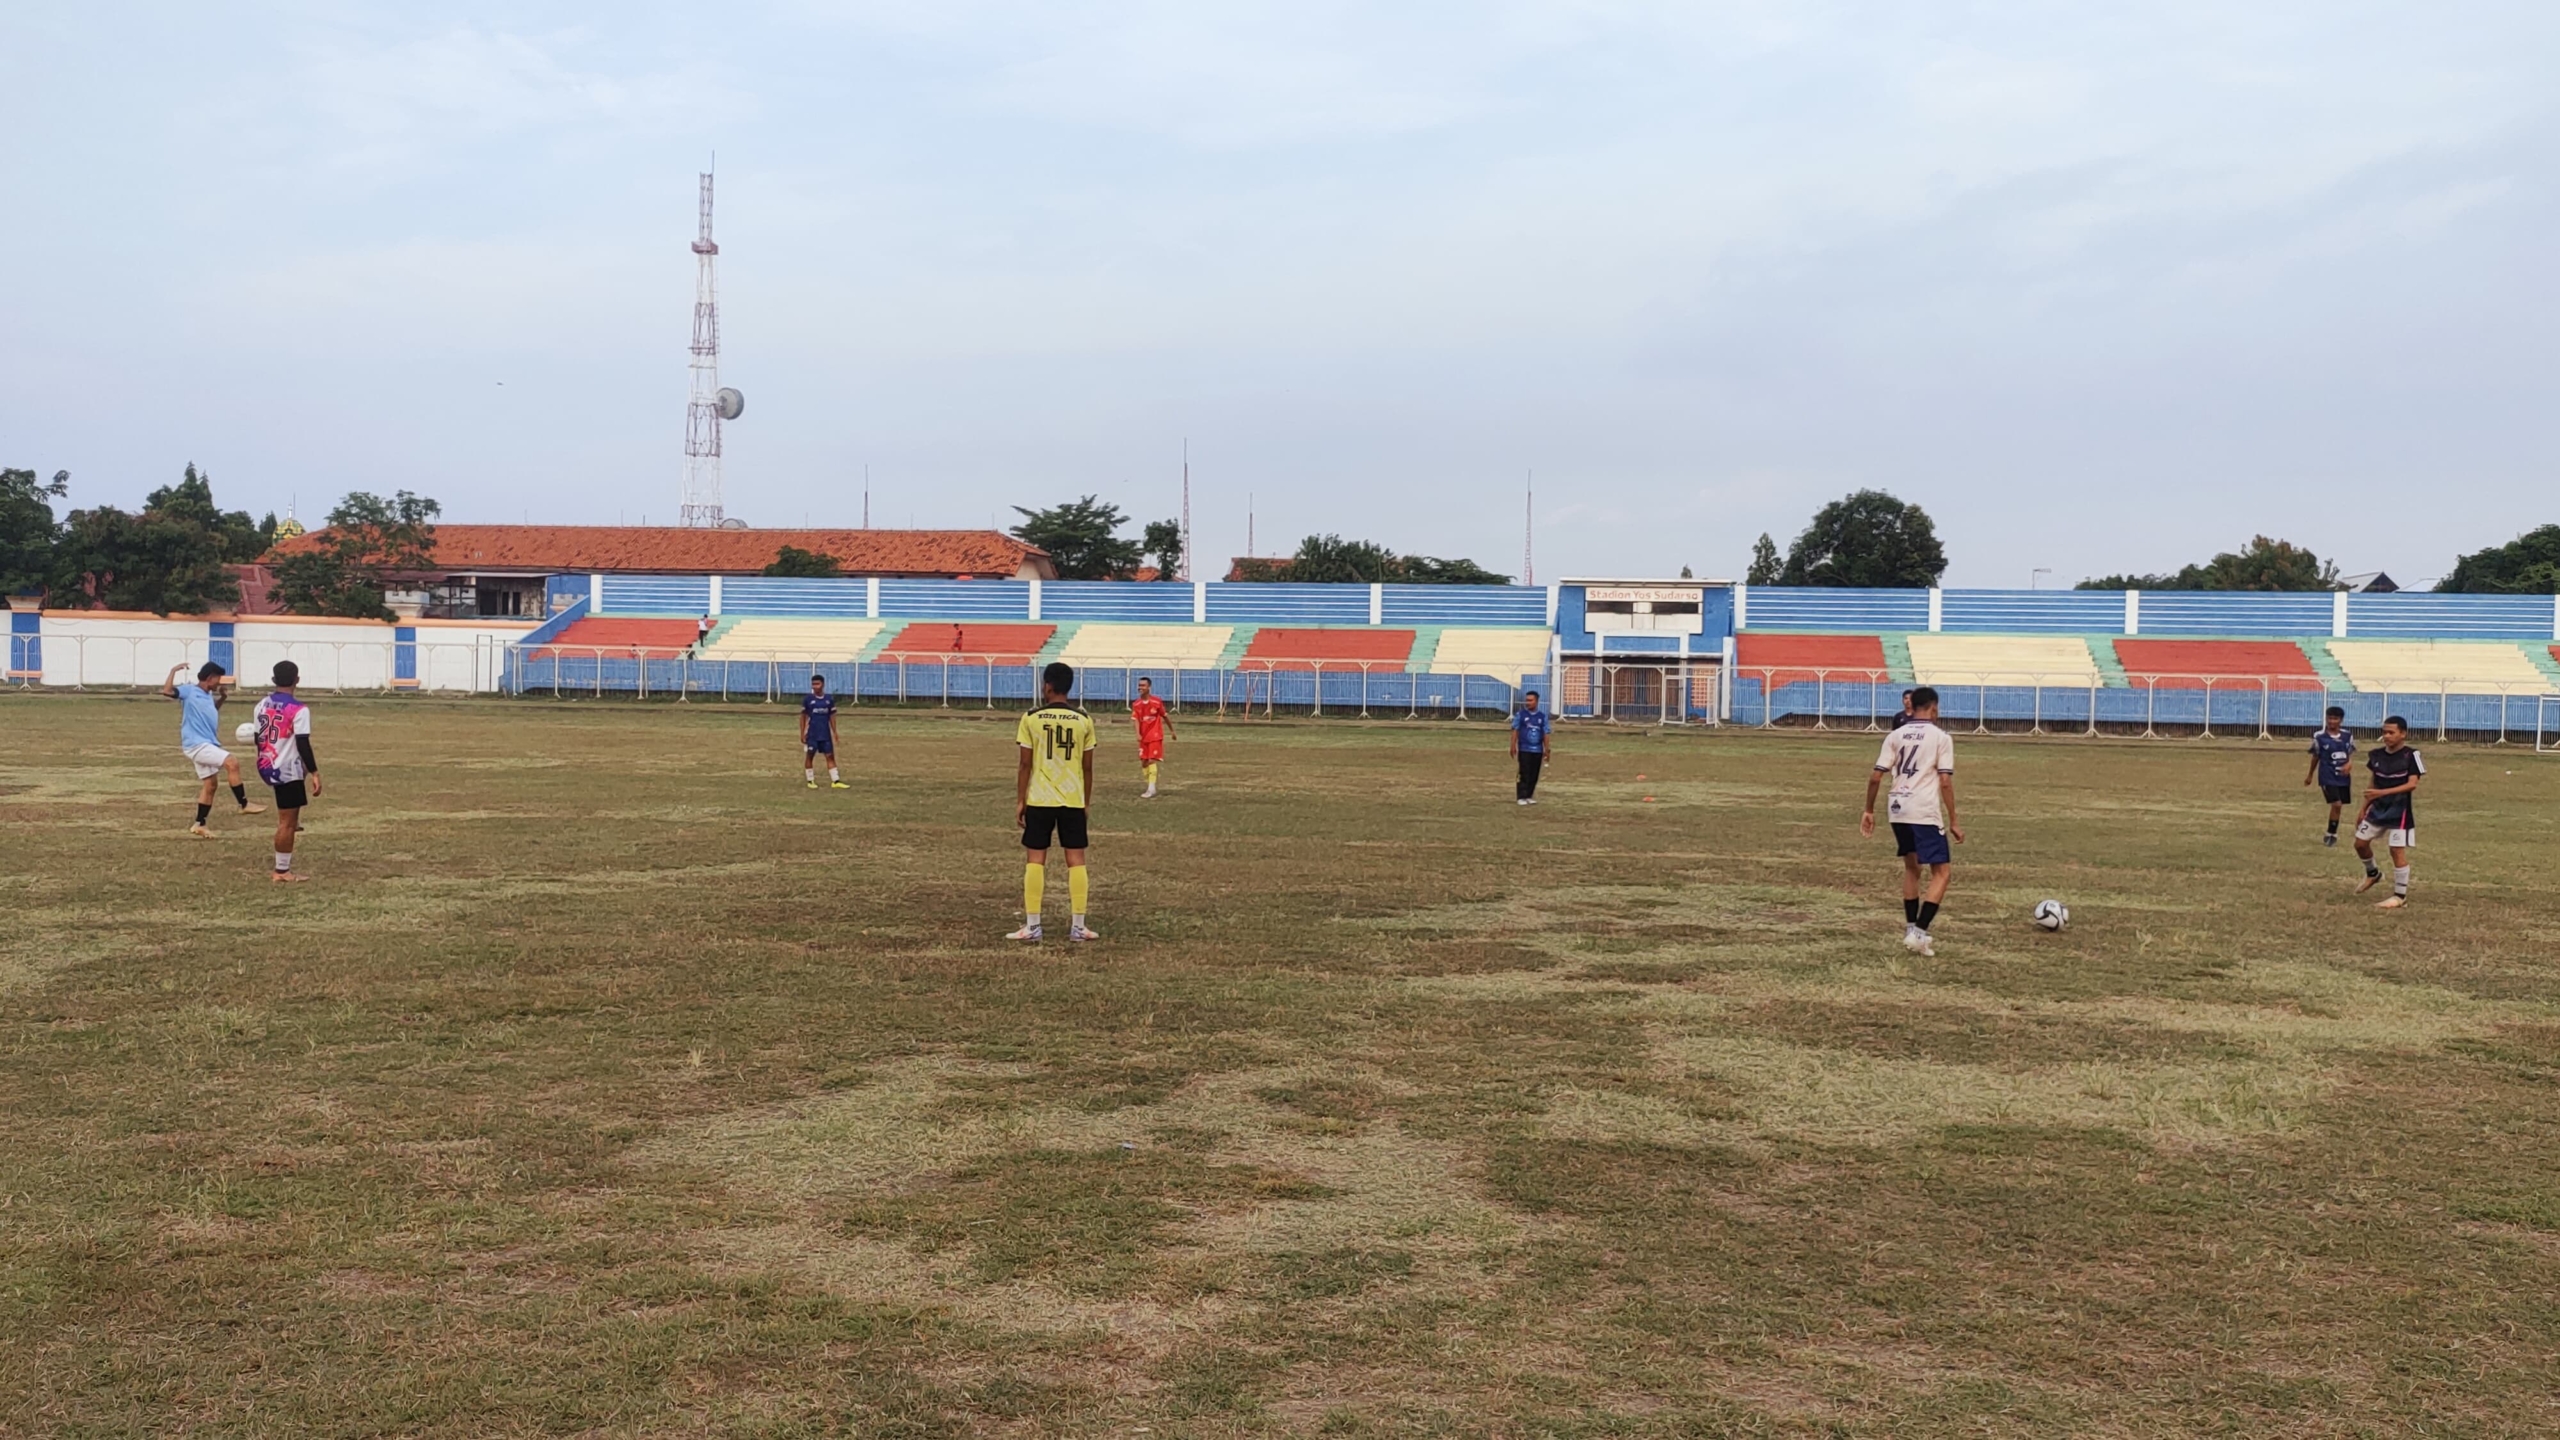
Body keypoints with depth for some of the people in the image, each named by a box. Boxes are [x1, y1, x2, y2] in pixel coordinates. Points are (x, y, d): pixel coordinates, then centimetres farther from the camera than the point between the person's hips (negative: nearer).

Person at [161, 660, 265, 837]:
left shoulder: (208, 696, 15)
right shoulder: (189, 691, -7)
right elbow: (166, 691, -24)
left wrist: (222, 697, 22)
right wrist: (173, 670, -20)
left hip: (207, 744, 10)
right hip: (197, 744, -10)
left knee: (209, 784, 13)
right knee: (232, 763, -23)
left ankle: (198, 824, 21)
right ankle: (244, 804, -19)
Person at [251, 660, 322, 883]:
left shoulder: (262, 705, 5)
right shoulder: (299, 709, -17)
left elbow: (258, 738, 15)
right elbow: (303, 744, -20)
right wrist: (315, 774, -15)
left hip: (267, 768, 8)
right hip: (288, 772, -8)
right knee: (287, 823, 0)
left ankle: (291, 822, 35)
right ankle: (282, 871, 4)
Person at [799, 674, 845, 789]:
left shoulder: (829, 699, 2)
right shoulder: (807, 699, -4)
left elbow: (832, 716, 8)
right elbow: (803, 717, 1)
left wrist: (835, 732, 4)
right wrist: (802, 733, -3)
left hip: (826, 734, 2)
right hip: (812, 734, -2)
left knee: (830, 755, 2)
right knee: (810, 755, 4)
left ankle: (835, 781, 4)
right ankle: (810, 781, 14)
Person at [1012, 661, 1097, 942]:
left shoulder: (1031, 719, -5)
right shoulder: (1084, 721, 1)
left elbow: (1026, 765, -4)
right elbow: (1087, 768, 4)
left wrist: (1020, 801, 4)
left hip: (1039, 800, -2)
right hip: (1073, 801, 2)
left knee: (1035, 859, 4)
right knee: (1076, 859, 5)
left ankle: (1032, 926, 3)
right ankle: (1078, 926, 5)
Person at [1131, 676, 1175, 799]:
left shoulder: (1157, 702, -9)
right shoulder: (1136, 704, -2)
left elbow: (1165, 716, 3)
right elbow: (1136, 720, -10)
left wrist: (1172, 731, 12)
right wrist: (1138, 734, -27)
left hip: (1155, 736, -5)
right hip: (1144, 737, 5)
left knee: (1152, 761, -13)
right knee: (1144, 762, 9)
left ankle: (1151, 789, -16)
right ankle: (1149, 786, 22)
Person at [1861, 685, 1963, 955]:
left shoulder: (1895, 736, 10)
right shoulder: (1941, 737, -2)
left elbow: (1875, 777, 4)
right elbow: (1945, 782, -9)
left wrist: (1869, 811, 15)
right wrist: (1953, 822, -4)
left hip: (1898, 811, 5)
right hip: (1925, 814, -5)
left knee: (1911, 866, 24)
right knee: (1941, 872, 3)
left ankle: (1911, 929, 26)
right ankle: (1918, 933, -10)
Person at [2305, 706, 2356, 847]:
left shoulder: (2348, 735, 0)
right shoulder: (2319, 736, -8)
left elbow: (2351, 753, 6)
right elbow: (2316, 756, 4)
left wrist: (2349, 764, -17)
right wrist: (2310, 774, 13)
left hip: (2343, 777, 4)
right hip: (2327, 777, -4)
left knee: (2338, 806, 11)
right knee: (2336, 804, -15)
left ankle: (2331, 835, 28)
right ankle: (2331, 834, 1)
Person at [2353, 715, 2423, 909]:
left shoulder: (2411, 755, -14)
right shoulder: (2376, 755, 4)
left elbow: (2412, 784, -20)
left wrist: (2383, 792, -30)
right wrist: (2364, 808, 13)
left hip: (2400, 811, -6)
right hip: (2379, 808, 6)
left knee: (2397, 850, -6)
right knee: (2360, 842, 8)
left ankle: (2400, 896, 4)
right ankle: (2373, 874, 37)